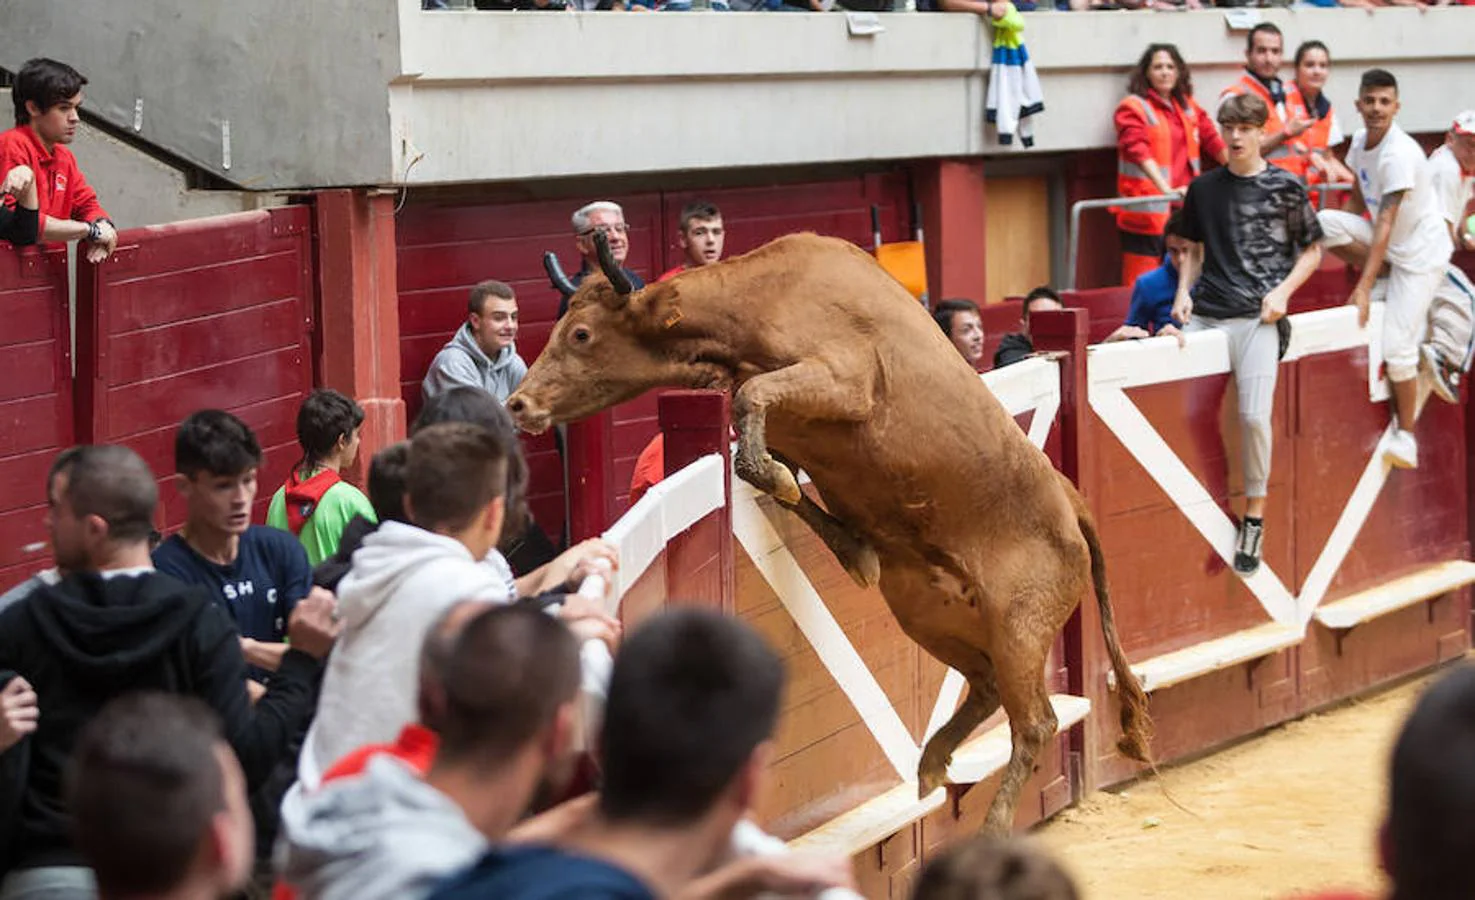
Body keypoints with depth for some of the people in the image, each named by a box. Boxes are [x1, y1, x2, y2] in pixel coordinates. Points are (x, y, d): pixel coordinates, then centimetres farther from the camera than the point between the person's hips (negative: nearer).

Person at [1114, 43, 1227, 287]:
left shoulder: (1189, 108, 17)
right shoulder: (1132, 109, -4)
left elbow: (1213, 142, 13)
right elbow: (1139, 152, -18)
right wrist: (1167, 190, -31)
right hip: (1147, 214, -6)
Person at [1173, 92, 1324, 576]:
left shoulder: (1286, 187, 3)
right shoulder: (1204, 188, 14)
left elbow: (1311, 251, 9)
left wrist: (1282, 291, -5)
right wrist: (1183, 293, 6)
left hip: (1257, 318, -4)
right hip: (1206, 315, 4)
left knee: (1254, 416, -16)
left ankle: (1254, 521, -1)